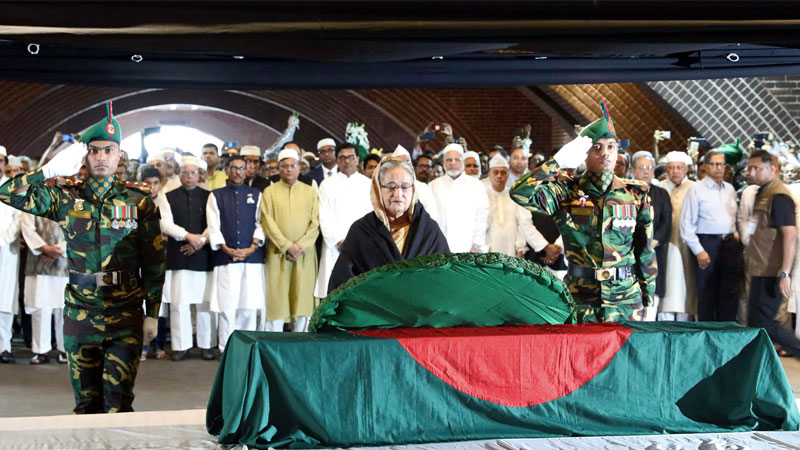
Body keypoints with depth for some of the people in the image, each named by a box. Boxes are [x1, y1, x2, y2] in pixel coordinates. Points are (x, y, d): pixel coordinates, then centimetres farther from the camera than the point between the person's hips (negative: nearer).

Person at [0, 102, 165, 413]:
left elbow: (154, 261, 2)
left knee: (119, 401, -4)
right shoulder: (66, 197, 4)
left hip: (126, 314, -2)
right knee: (86, 400, 9)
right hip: (80, 313, 2)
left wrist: (152, 314, 0)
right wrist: (51, 169, -9)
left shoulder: (139, 200, 1)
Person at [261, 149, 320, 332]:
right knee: (276, 298, -4)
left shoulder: (310, 192, 10)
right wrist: (287, 246, -11)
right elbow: (268, 223, -2)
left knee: (303, 298, 0)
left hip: (305, 254, 1)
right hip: (278, 253, -1)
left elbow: (315, 223, 4)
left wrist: (300, 246, -9)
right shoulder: (270, 192, 6)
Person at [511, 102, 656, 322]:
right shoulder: (566, 192, -1)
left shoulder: (635, 194, 5)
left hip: (626, 299, 2)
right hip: (580, 299, -1)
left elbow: (645, 250, 9)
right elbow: (519, 193, -15)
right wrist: (558, 162, -15)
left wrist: (648, 297, 8)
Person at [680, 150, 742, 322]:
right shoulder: (696, 190, -4)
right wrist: (699, 251, -12)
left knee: (730, 294, 6)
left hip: (730, 244, 5)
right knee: (707, 295, 0)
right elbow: (686, 224, -7)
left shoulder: (730, 189, 14)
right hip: (707, 244, -5)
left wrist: (736, 235, 8)